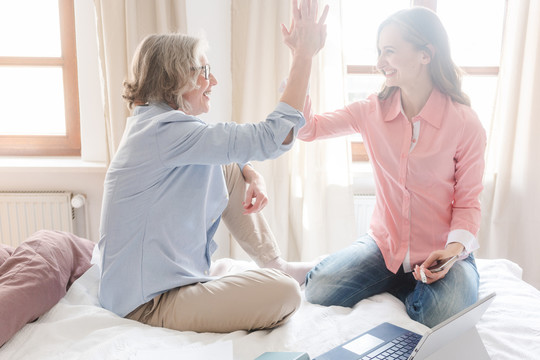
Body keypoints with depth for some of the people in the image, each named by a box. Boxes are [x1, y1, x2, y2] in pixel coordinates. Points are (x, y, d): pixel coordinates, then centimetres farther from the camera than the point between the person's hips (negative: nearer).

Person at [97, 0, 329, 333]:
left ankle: (274, 263, 16)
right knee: (285, 294, -26)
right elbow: (270, 138, -30)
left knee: (230, 172, 11)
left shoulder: (155, 121, 8)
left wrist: (251, 176, -2)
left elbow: (229, 153, 19)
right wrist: (304, 55, -26)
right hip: (149, 302, -11)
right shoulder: (167, 130, -24)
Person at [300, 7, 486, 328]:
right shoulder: (373, 111, -3)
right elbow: (309, 129, -6)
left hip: (443, 251, -2)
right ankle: (399, 282, 9)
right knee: (318, 290, -17)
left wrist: (454, 249, -25)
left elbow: (468, 202, -7)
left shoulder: (466, 124, -12)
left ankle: (413, 290, 8)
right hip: (384, 244, 3)